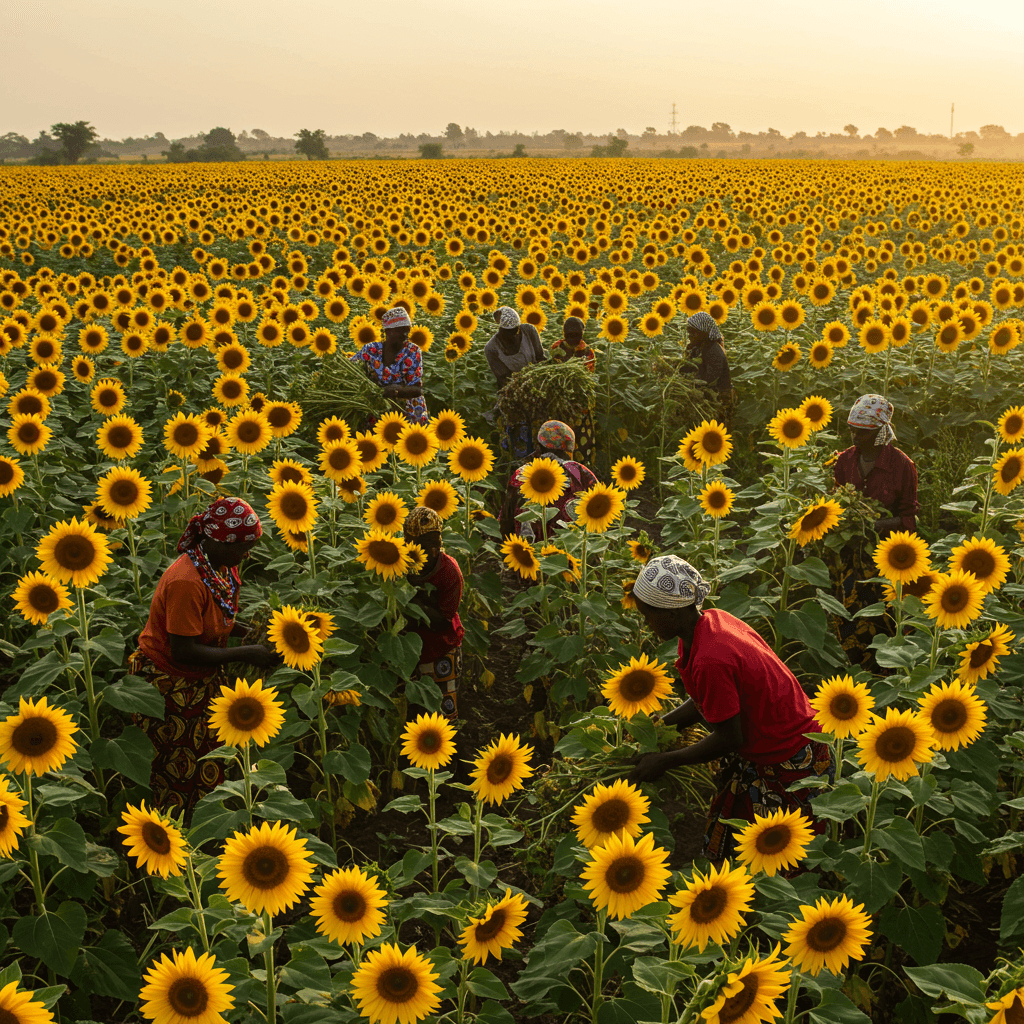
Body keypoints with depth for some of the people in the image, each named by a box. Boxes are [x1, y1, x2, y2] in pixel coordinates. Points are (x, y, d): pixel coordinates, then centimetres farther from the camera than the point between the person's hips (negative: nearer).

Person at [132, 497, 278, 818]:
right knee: (180, 772, 8)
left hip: (203, 679, 8)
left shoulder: (220, 566, -3)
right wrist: (244, 654, -24)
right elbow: (183, 650, -28)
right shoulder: (187, 581, -31)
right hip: (170, 685, -8)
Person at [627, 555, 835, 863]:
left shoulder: (709, 661, -31)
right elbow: (706, 702, 10)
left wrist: (664, 761, -11)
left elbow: (729, 739, -21)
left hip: (789, 766, -9)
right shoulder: (712, 619, -2)